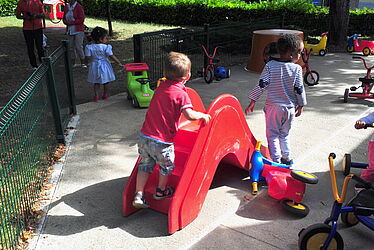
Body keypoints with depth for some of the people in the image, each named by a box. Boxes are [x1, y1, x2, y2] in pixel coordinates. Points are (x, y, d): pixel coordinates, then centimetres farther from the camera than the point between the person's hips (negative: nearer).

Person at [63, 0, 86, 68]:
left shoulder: (79, 7, -7)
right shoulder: (66, 7, 11)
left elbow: (81, 19, -12)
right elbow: (64, 18, 18)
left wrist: (71, 22, -13)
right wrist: (66, 22, -5)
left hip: (78, 30, -5)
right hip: (70, 30, 6)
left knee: (79, 46, -8)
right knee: (71, 47, 6)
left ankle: (83, 63, 1)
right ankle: (73, 63, 14)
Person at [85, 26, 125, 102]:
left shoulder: (90, 47, -7)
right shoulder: (106, 47, -15)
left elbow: (88, 58, -8)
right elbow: (112, 56, -16)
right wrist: (119, 63, -12)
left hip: (95, 67, 2)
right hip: (104, 66, -2)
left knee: (96, 82, 14)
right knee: (105, 82, 17)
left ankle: (96, 95, 9)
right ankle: (106, 94, 29)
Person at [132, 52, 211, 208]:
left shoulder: (161, 86, 7)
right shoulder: (181, 93, -13)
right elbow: (190, 115, -25)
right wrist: (203, 115, -7)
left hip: (144, 136, 6)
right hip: (162, 142, -5)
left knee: (145, 165, 19)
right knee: (167, 166, 20)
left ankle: (138, 195, 16)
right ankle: (161, 191, 39)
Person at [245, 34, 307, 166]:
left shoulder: (270, 66, -8)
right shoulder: (297, 68, -7)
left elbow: (262, 85, -11)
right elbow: (299, 89, -3)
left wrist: (252, 102, -5)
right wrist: (300, 105, 11)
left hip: (273, 106, -2)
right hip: (290, 107, 2)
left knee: (272, 135, 7)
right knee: (284, 134, 20)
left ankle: (276, 160, 3)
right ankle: (286, 157, 26)